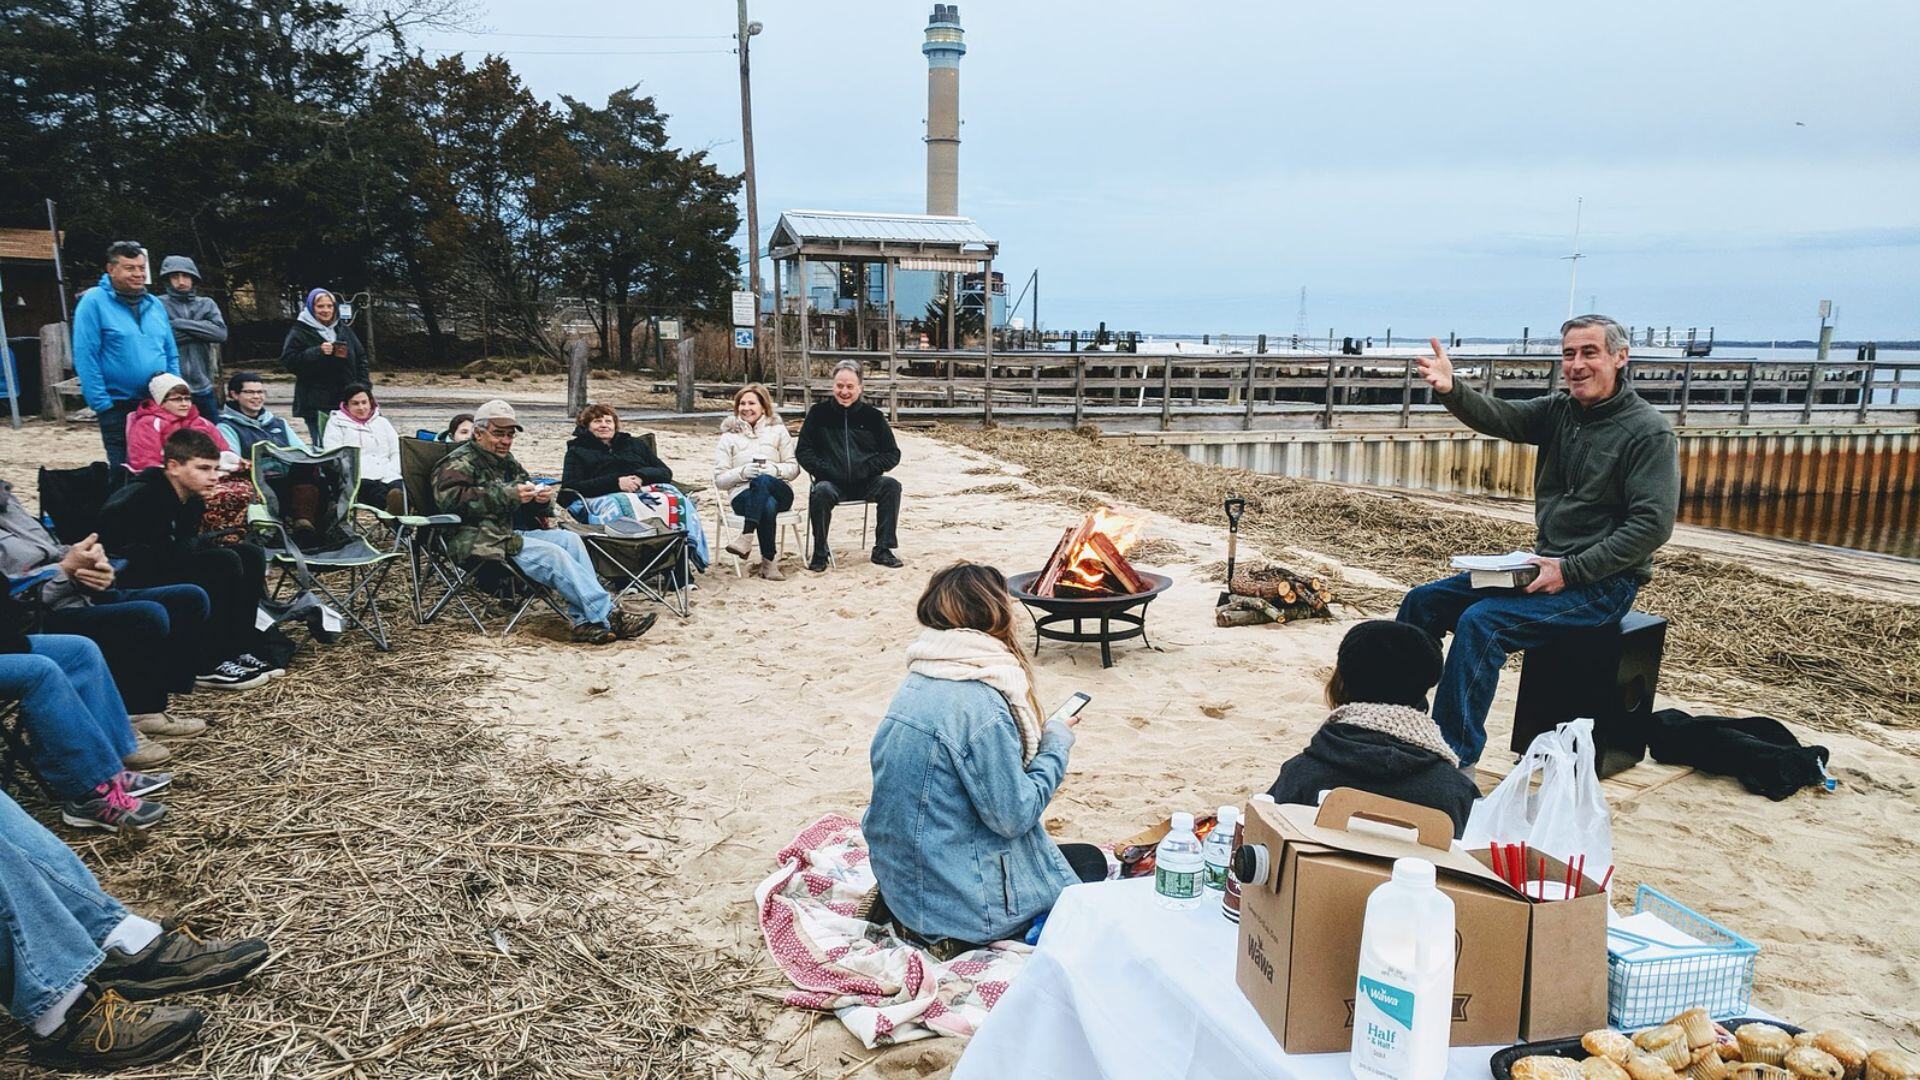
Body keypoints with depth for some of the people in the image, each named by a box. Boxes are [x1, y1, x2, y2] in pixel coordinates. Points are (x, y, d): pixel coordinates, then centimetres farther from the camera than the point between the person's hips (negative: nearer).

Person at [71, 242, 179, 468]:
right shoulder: (94, 302, -7)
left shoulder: (155, 304, 10)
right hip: (118, 408, -5)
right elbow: (85, 358, -11)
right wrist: (102, 404, -14)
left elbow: (172, 355, 15)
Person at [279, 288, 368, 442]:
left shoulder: (343, 329, 14)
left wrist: (363, 385, 6)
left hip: (345, 401, 5)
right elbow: (289, 361, -10)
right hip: (316, 405, -5)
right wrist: (318, 352, -20)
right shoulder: (299, 333, -1)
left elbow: (360, 358, 17)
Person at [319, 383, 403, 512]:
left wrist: (392, 472, 2)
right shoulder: (336, 423, 20)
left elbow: (397, 452, 23)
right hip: (360, 478, -3)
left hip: (389, 477, 3)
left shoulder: (382, 422, 32)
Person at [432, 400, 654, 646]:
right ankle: (606, 616, -28)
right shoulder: (459, 463, 0)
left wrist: (542, 498, 0)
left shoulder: (507, 462, 25)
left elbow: (528, 506, 28)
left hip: (516, 533, 8)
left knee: (569, 539, -17)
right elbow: (450, 499, -20)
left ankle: (584, 620, -25)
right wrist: (508, 495, -24)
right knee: (553, 554, -26)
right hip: (484, 540, -8)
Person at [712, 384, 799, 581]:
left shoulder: (778, 430, 16)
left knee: (762, 481, -38)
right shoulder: (729, 437, 14)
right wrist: (742, 472, -12)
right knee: (768, 506, -38)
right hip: (743, 495, 0)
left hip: (780, 492, 0)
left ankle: (746, 535, -44)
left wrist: (775, 470, -11)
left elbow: (794, 468, 11)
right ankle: (768, 562, -32)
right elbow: (719, 480, 7)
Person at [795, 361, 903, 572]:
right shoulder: (819, 413, 8)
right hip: (832, 483, -1)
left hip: (866, 483, 1)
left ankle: (882, 549, -15)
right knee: (821, 492, -34)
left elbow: (892, 454, 8)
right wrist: (823, 469, -11)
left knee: (891, 485, -27)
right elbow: (803, 451, 7)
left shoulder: (872, 416, 9)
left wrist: (868, 469, -9)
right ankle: (820, 553, -15)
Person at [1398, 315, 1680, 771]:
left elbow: (1653, 524, -17)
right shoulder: (1558, 410, 7)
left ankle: (1456, 762, -21)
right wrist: (1451, 390, -33)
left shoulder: (1648, 432, -11)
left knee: (1481, 621, -28)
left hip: (1603, 583, -7)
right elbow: (1500, 417, -11)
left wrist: (1571, 571, -22)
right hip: (1547, 567, 8)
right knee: (1423, 601, 1)